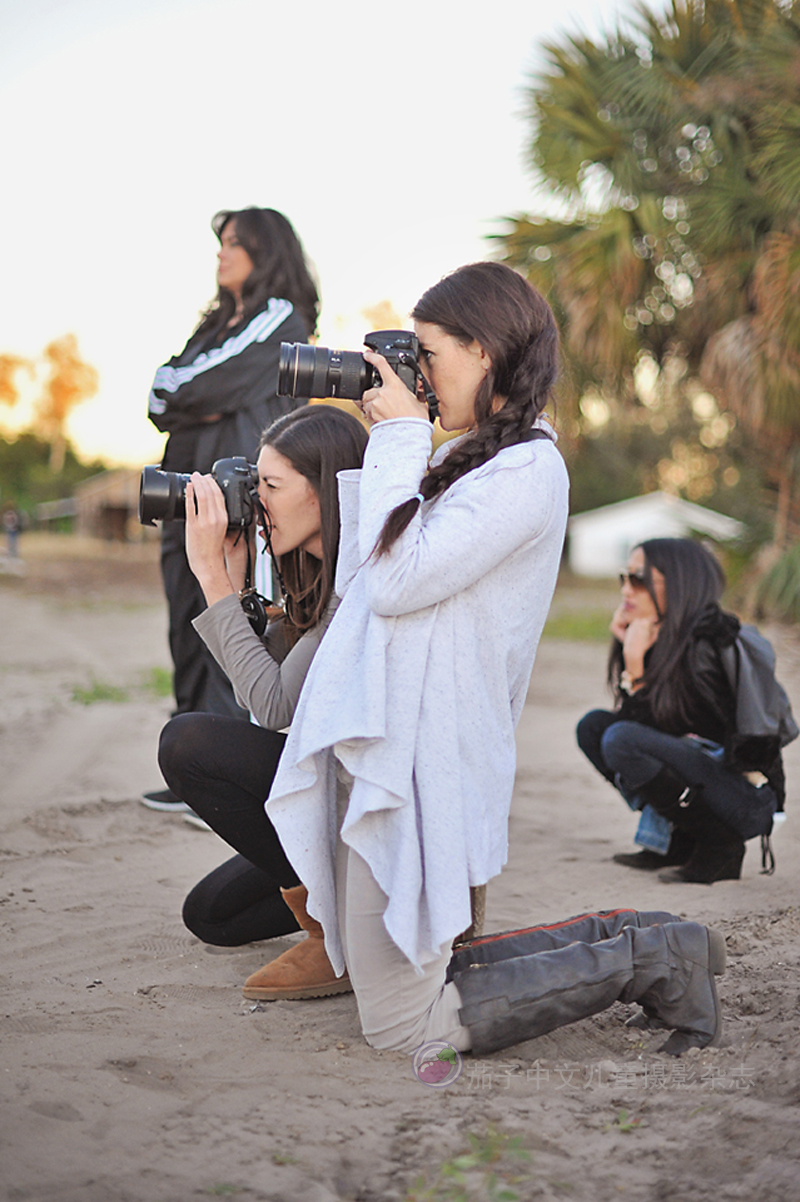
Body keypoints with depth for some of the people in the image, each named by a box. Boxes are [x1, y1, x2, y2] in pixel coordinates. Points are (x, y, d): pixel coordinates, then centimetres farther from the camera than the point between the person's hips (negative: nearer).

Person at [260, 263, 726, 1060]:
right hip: (381, 746, 9)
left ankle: (645, 959, 6)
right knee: (378, 974, 16)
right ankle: (614, 943, 20)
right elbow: (356, 585, 15)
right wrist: (373, 447, 12)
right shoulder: (465, 459, 16)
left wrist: (399, 439, -9)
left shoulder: (525, 470, -12)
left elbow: (396, 583, -19)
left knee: (402, 1024, -3)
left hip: (419, 761, -9)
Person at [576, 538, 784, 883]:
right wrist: (625, 645, -3)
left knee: (620, 740, -27)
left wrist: (634, 661, -18)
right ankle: (677, 841, 7)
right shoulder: (664, 641, 6)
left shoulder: (701, 648, -20)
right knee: (593, 725, 5)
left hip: (749, 800, -10)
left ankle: (720, 846, -12)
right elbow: (632, 716, 4)